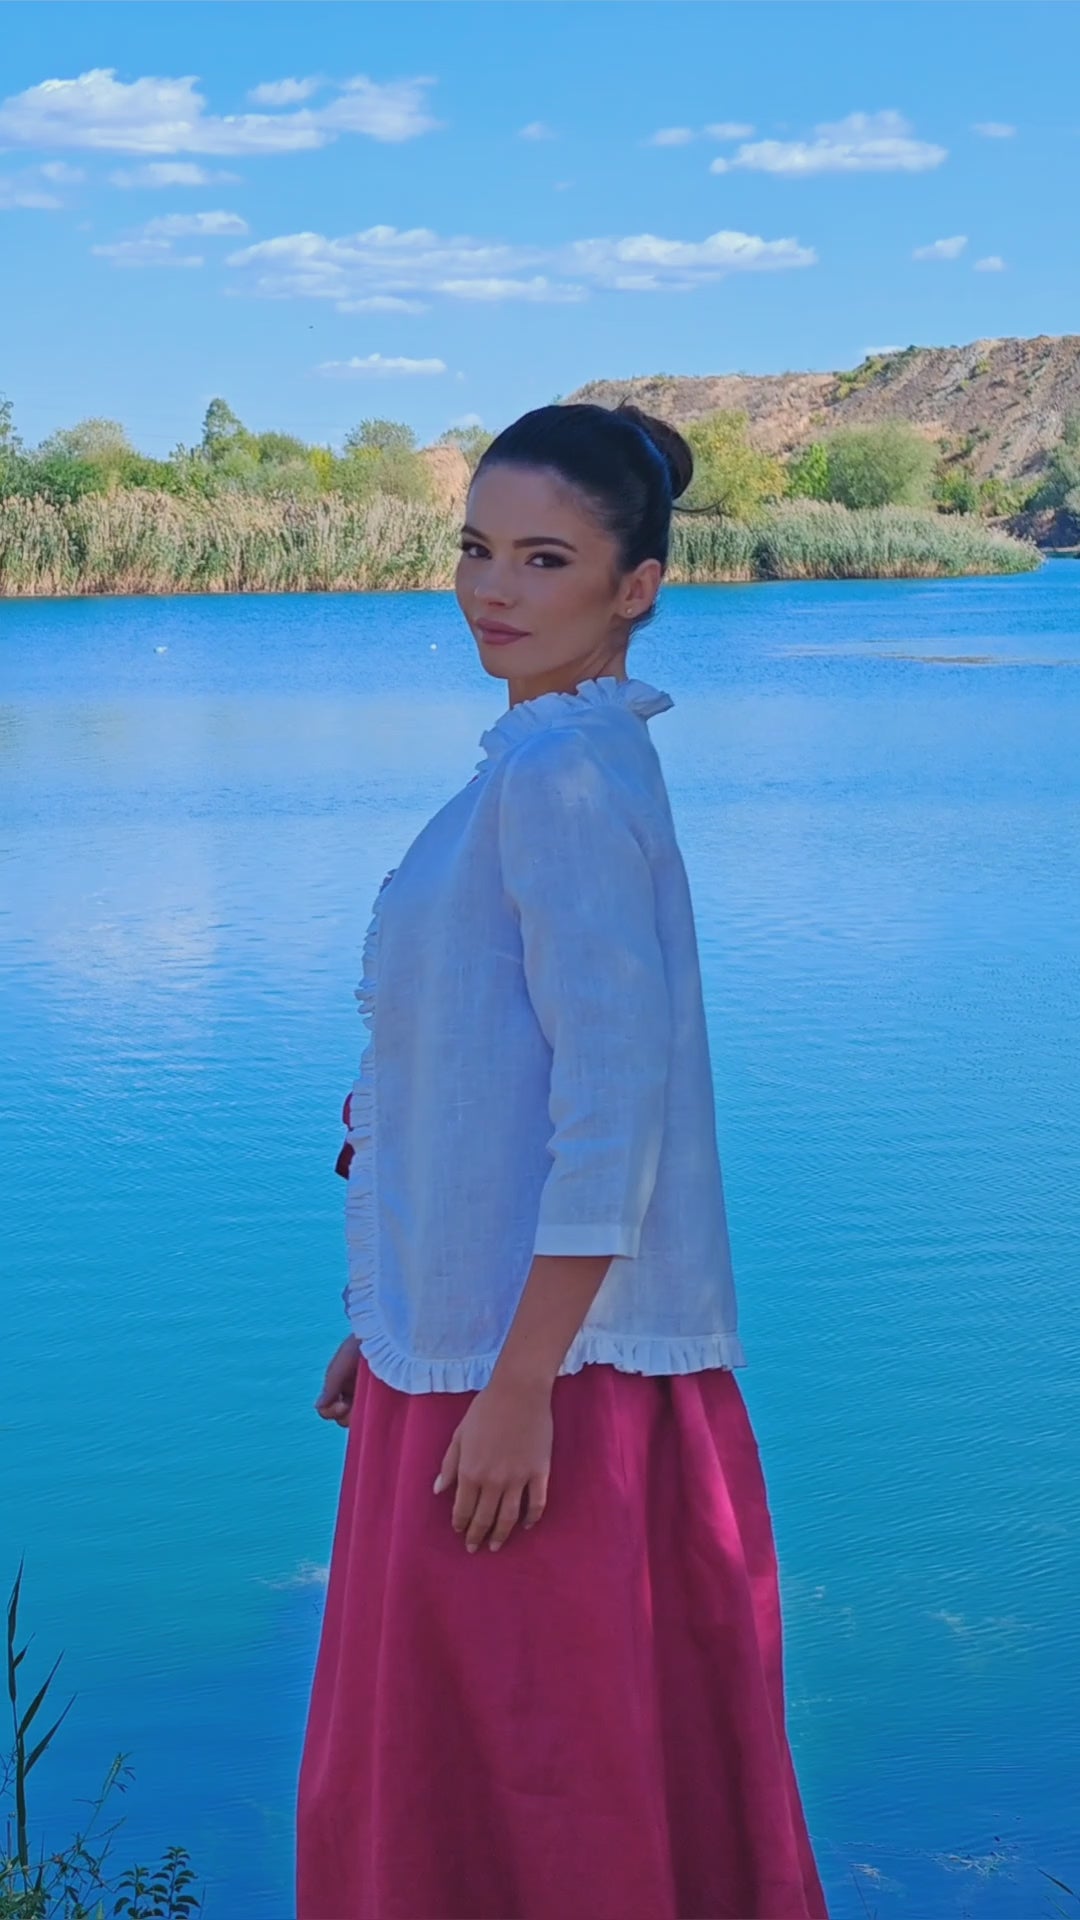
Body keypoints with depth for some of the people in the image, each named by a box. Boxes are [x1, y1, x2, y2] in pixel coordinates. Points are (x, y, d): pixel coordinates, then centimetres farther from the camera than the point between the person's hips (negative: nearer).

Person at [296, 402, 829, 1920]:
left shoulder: (570, 778, -18)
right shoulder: (552, 761, 12)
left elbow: (612, 1109, -23)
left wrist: (516, 1389, -22)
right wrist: (394, 1315, 21)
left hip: (549, 1359, -10)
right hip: (473, 1332, 10)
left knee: (533, 1786, 4)